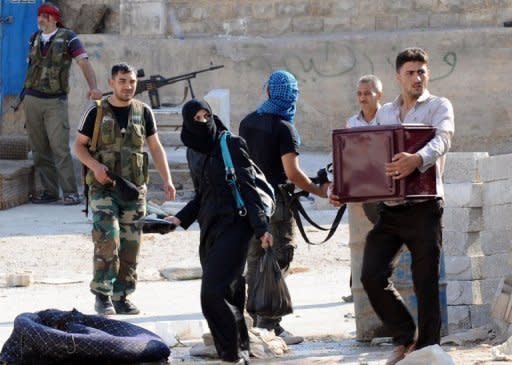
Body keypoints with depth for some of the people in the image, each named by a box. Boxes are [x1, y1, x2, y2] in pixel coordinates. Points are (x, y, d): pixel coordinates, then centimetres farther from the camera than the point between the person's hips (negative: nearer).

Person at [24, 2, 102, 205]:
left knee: (60, 148, -12)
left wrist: (93, 87, -30)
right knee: (39, 149, 4)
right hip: (32, 99, 5)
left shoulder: (68, 38, -4)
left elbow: (84, 63, -14)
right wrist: (27, 96, 14)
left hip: (55, 101, -5)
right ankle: (49, 191, 10)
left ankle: (70, 193, -11)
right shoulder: (34, 39, 11)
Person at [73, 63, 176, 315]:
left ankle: (121, 297, 11)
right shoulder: (96, 112, -1)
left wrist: (167, 180, 2)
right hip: (103, 188, -3)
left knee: (130, 244, 3)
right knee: (107, 238, -17)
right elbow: (79, 146, 3)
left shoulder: (143, 112, 8)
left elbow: (156, 148, 12)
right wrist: (95, 165, -16)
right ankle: (102, 295, -8)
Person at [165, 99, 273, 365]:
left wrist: (260, 227, -17)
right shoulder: (193, 153, 12)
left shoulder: (232, 145, -7)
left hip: (233, 226, -7)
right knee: (229, 294, 7)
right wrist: (181, 219, 10)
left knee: (213, 293, -15)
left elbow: (248, 188, -11)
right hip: (210, 228, 7)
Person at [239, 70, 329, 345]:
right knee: (278, 263, -3)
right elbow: (292, 173, -20)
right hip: (276, 201, -7)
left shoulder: (247, 122, 6)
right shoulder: (283, 128, -15)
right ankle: (270, 326, -7)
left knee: (255, 260, 14)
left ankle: (256, 321, 20)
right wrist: (318, 190, -8)